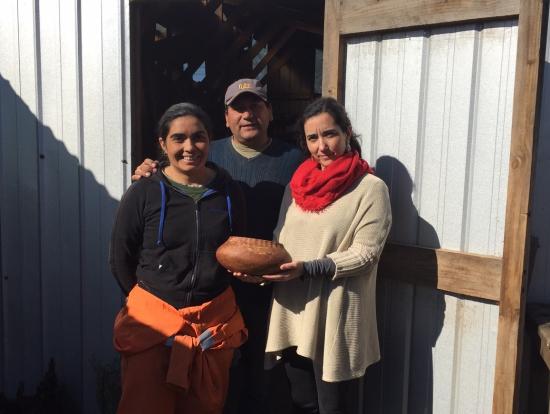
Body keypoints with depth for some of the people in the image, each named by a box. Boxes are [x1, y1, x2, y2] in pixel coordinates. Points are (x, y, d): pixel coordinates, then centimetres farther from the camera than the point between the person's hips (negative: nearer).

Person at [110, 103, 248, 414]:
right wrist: (149, 298, 4)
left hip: (216, 319, 3)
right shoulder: (143, 193, -8)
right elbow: (120, 259, 0)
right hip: (154, 317, -2)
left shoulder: (230, 191, 0)